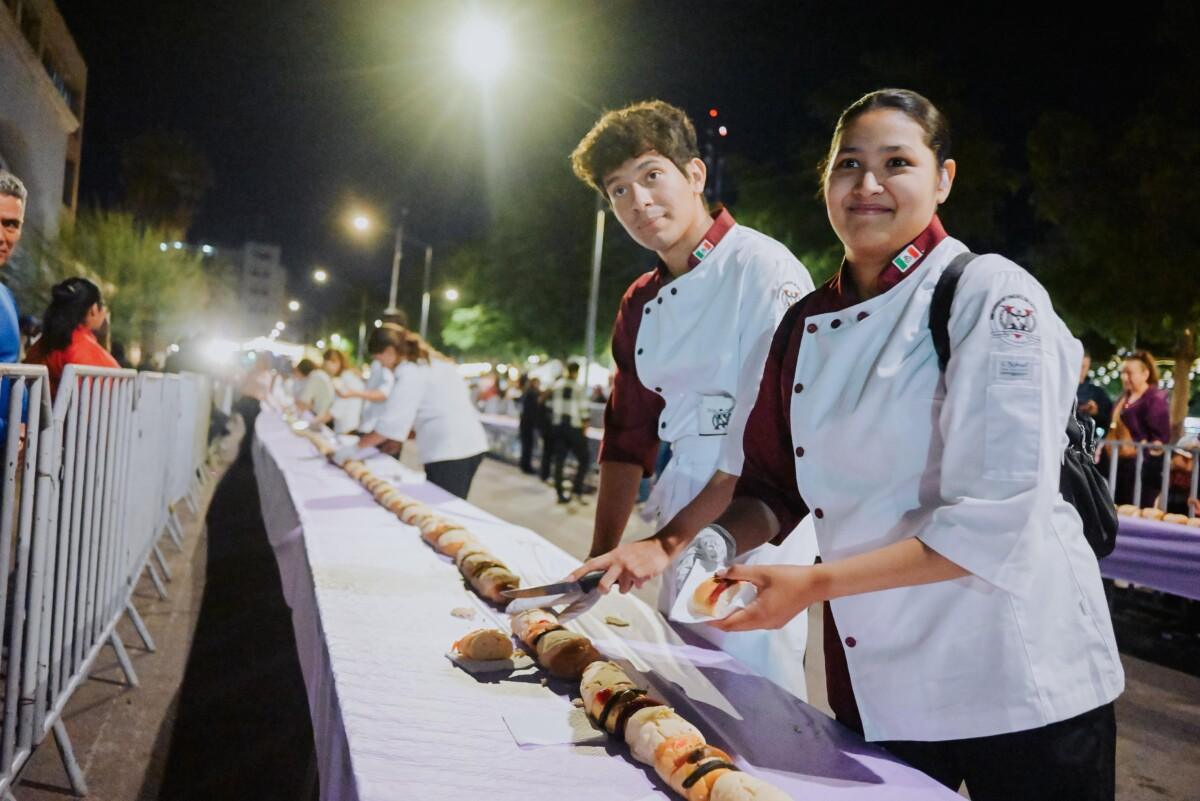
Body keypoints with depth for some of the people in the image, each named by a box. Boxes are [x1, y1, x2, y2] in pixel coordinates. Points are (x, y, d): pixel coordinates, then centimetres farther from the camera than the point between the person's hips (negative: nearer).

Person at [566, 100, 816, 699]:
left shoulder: (765, 271, -14)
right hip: (683, 531, 7)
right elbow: (628, 435, 15)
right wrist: (603, 558, 7)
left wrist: (666, 543, -19)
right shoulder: (641, 304, 10)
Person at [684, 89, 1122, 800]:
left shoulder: (991, 294, -14)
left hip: (1018, 691, -5)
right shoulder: (805, 326, 6)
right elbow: (778, 489, 13)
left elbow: (998, 519, -21)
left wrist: (817, 583, -21)